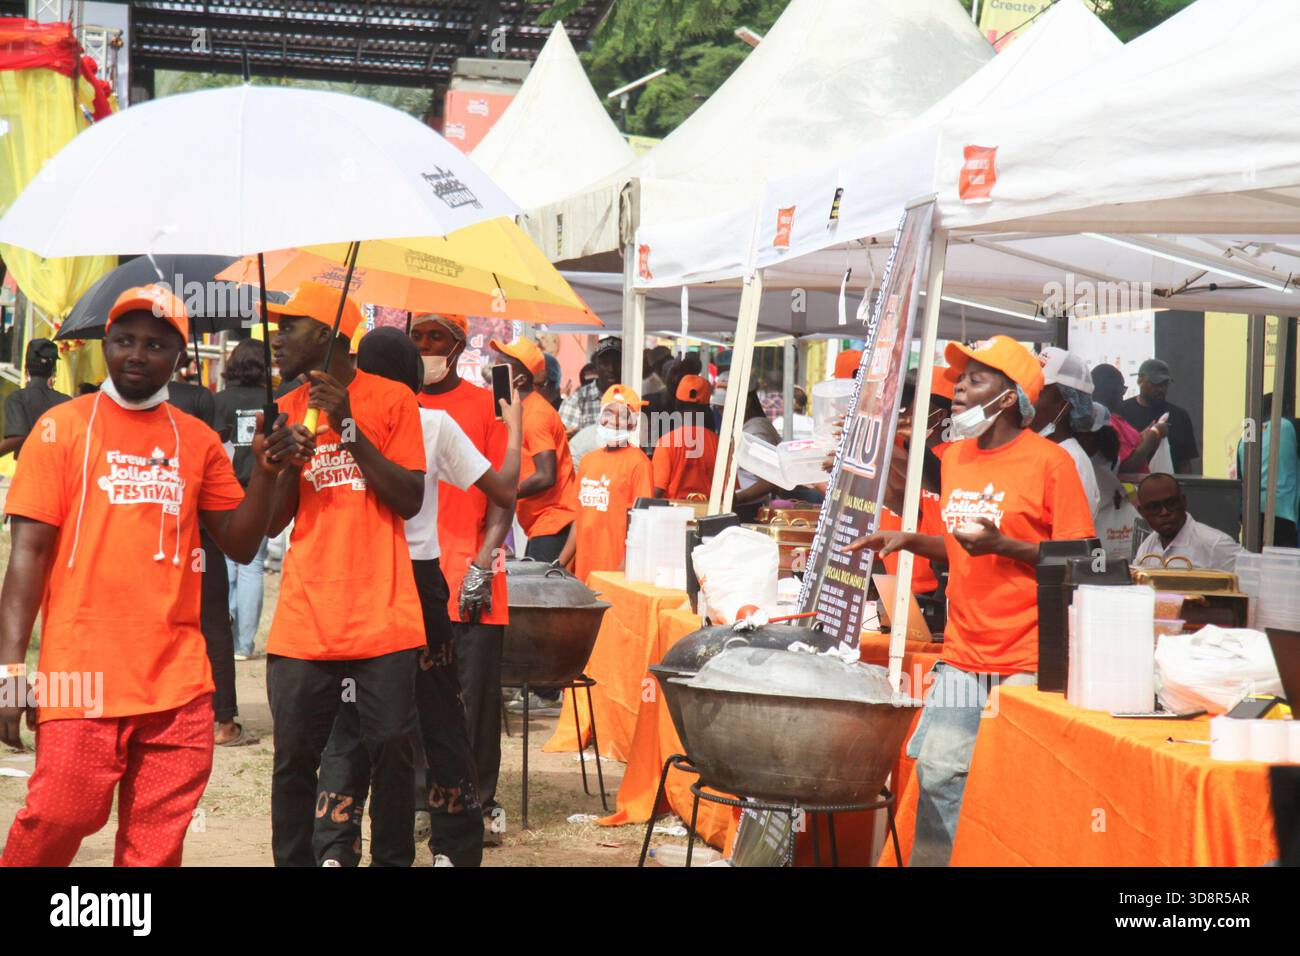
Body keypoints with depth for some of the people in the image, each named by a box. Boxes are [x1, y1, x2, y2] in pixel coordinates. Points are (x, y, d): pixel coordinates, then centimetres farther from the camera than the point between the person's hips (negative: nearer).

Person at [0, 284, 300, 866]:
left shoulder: (198, 441, 11)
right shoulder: (64, 426, 2)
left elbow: (240, 544, 14)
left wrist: (265, 472, -2)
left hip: (177, 681, 3)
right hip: (82, 679, -3)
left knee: (158, 840, 3)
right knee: (56, 821, -7)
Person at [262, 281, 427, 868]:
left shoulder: (391, 400, 2)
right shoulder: (287, 410, 13)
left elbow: (410, 501, -5)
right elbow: (272, 521, 11)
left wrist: (349, 429, -11)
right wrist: (289, 460, -9)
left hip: (383, 616, -3)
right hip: (304, 621, 3)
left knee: (392, 753, 0)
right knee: (293, 759, 2)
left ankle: (392, 859, 13)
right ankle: (293, 861, 13)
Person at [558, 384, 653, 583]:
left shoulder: (638, 462, -7)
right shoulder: (588, 460, 14)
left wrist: (622, 573, -18)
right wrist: (559, 566, 16)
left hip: (615, 572, -6)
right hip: (582, 572, 6)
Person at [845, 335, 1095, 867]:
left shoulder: (1049, 461, -9)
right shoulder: (954, 457, 11)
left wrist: (1002, 544, -20)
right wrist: (908, 541, 9)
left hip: (1028, 661, -6)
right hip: (962, 656, 6)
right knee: (938, 772, 4)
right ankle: (935, 860, 17)